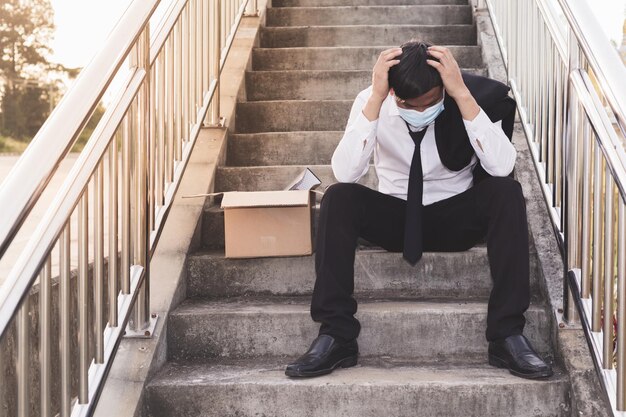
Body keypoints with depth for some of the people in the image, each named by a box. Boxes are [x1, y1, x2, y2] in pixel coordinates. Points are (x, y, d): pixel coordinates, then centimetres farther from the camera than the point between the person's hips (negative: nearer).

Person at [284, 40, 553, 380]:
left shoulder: (476, 97, -17)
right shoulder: (372, 102, -15)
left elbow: (501, 167, -32)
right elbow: (345, 173, -29)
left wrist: (463, 94, -37)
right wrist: (376, 98, -35)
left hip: (456, 218, 0)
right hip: (394, 217, 0)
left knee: (506, 192, -30)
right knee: (338, 198, -28)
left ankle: (507, 336, -25)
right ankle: (336, 336, -23)